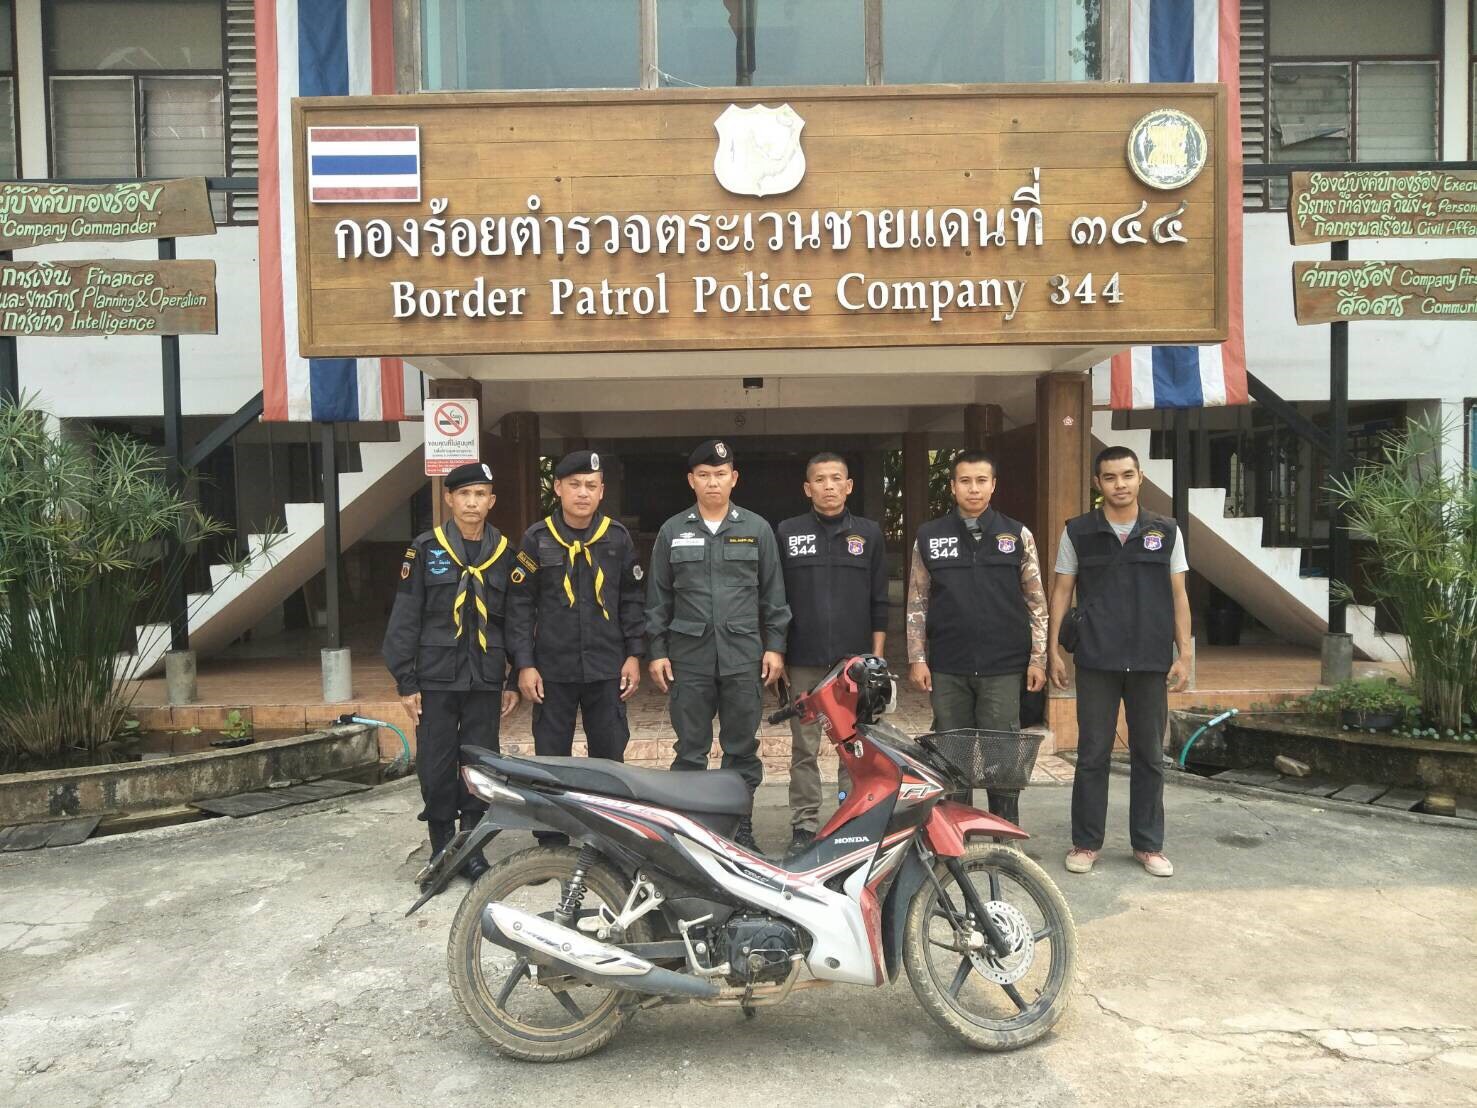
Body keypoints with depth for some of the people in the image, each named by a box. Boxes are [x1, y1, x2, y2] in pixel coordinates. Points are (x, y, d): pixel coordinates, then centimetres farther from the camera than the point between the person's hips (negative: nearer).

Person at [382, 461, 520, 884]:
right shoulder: (425, 549, 0)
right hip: (436, 679, -1)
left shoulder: (504, 552, 7)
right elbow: (405, 619, -1)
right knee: (436, 769, 3)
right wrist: (405, 682, -5)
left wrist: (514, 681, 7)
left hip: (485, 680, 2)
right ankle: (441, 850, 19)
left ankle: (473, 848, 20)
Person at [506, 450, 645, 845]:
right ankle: (551, 843, 15)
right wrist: (524, 664, -5)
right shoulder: (537, 539, 0)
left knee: (610, 757, 7)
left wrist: (634, 654, 4)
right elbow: (520, 605, 0)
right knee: (552, 760, 5)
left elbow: (632, 599, 9)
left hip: (607, 668, 1)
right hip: (553, 669, -1)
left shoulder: (618, 538, 5)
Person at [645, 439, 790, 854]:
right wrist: (656, 651, 4)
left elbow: (773, 594, 9)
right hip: (689, 658, 0)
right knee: (690, 750, 4)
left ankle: (741, 826, 17)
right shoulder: (672, 532, 8)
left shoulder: (757, 529, 7)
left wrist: (775, 646, 3)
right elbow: (658, 597, 9)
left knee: (742, 749, 6)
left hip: (744, 657, 0)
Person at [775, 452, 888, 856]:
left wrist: (877, 657, 2)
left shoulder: (869, 533, 7)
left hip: (856, 660, 1)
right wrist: (776, 655, 2)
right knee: (804, 749, 5)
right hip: (804, 662, 0)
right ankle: (803, 826, 12)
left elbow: (879, 602, 7)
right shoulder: (787, 533, 5)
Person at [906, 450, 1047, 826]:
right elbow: (917, 603, 8)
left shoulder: (1017, 535, 5)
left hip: (1003, 668, -1)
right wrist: (917, 658, 2)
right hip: (947, 669, 1)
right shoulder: (929, 537, 7)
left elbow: (1036, 602, 7)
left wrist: (1037, 658, 1)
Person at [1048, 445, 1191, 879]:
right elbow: (1061, 591, 5)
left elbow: (1178, 595, 7)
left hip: (1151, 662, 1)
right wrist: (1054, 650, -1)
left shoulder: (1165, 531, 6)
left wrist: (1184, 654, 2)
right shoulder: (1078, 532, 3)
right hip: (1097, 661, -1)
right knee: (1092, 755, 5)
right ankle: (1086, 842, 15)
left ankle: (1148, 844, 21)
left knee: (1149, 756, 9)